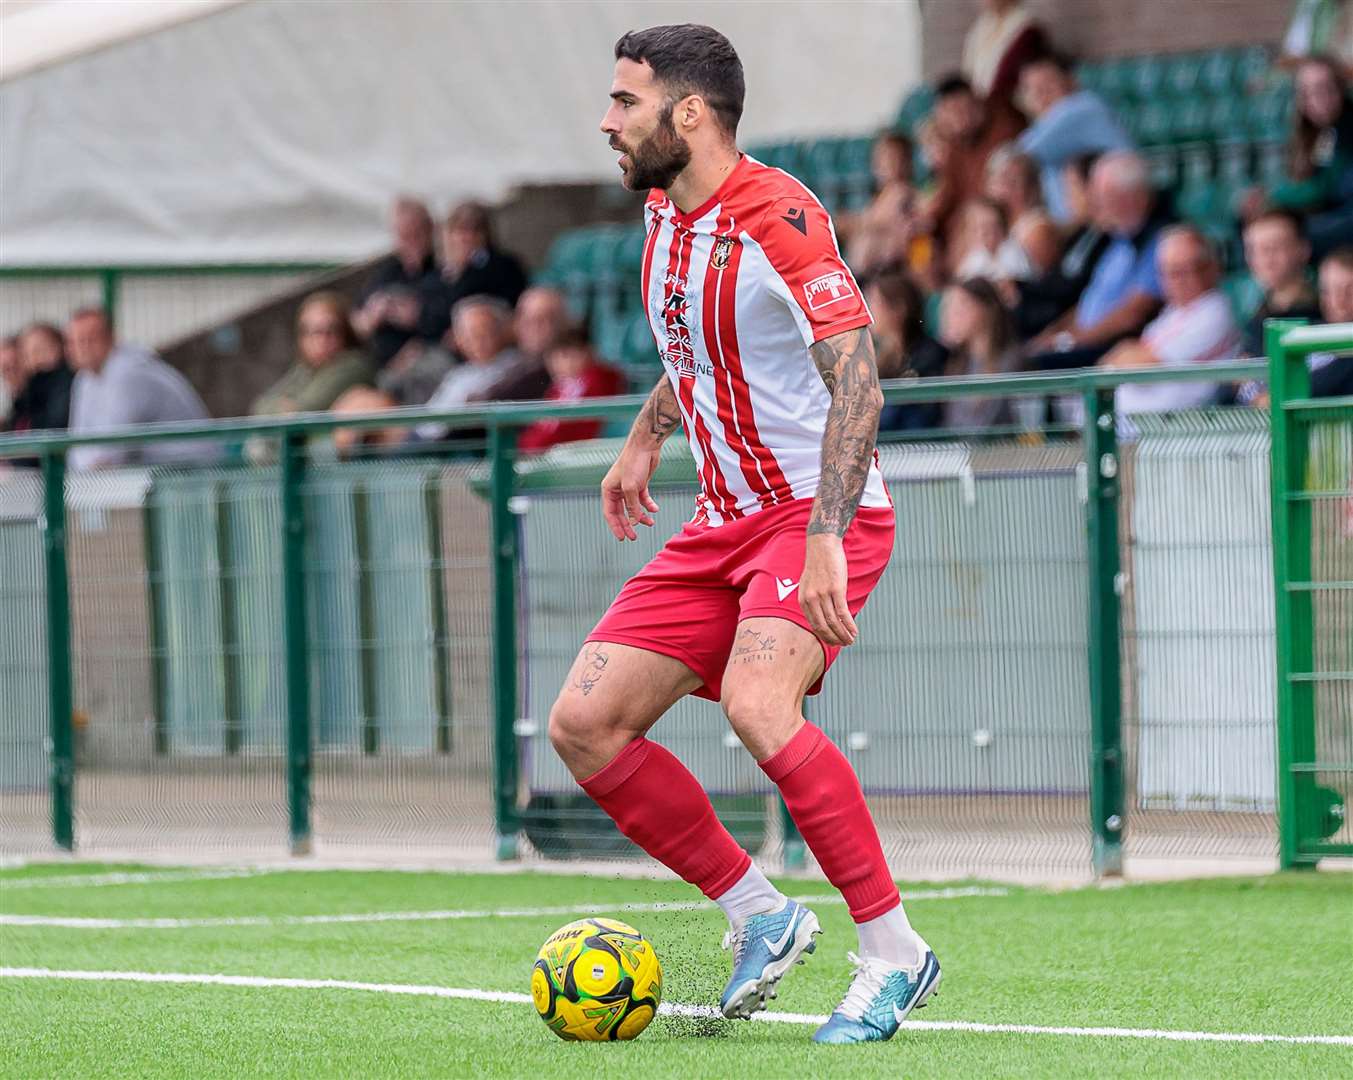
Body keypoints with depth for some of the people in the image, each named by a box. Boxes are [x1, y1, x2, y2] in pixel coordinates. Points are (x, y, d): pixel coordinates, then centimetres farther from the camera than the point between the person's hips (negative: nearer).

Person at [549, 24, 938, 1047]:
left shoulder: (777, 216, -18)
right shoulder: (665, 214, 8)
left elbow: (857, 378, -26)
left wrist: (826, 539, -33)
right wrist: (645, 439, 27)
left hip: (822, 513, -9)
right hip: (725, 522, 9)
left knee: (756, 703, -32)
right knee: (584, 723, -1)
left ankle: (893, 952, -20)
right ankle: (759, 914, 12)